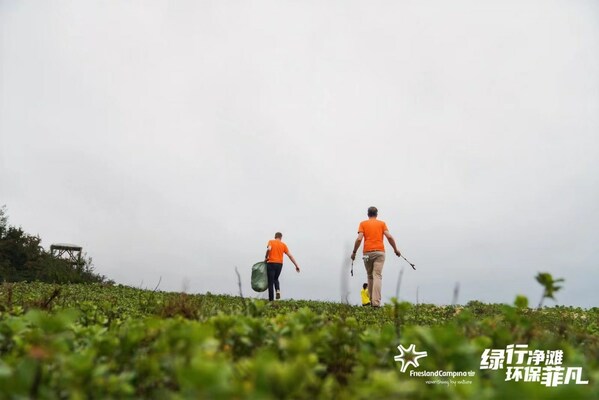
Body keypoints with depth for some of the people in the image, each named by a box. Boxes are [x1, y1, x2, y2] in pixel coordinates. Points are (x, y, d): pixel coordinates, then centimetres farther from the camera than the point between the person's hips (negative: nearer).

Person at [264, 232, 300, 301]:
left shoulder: (271, 241, 4)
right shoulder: (283, 244, 11)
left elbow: (269, 249, -18)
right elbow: (290, 256, 8)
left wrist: (266, 257, -2)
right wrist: (296, 265, 9)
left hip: (271, 263, -3)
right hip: (279, 264, 3)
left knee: (270, 282, 4)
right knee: (275, 279, 24)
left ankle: (271, 299, 0)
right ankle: (278, 290, -3)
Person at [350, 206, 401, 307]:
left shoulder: (363, 224, 10)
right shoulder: (382, 223, 12)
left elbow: (359, 239, -2)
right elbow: (389, 237, -1)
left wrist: (354, 252, 5)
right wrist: (395, 249, 8)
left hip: (367, 253, 1)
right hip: (379, 252, -1)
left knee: (370, 276, 14)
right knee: (377, 276, -9)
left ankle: (372, 300, 17)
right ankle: (376, 302, -20)